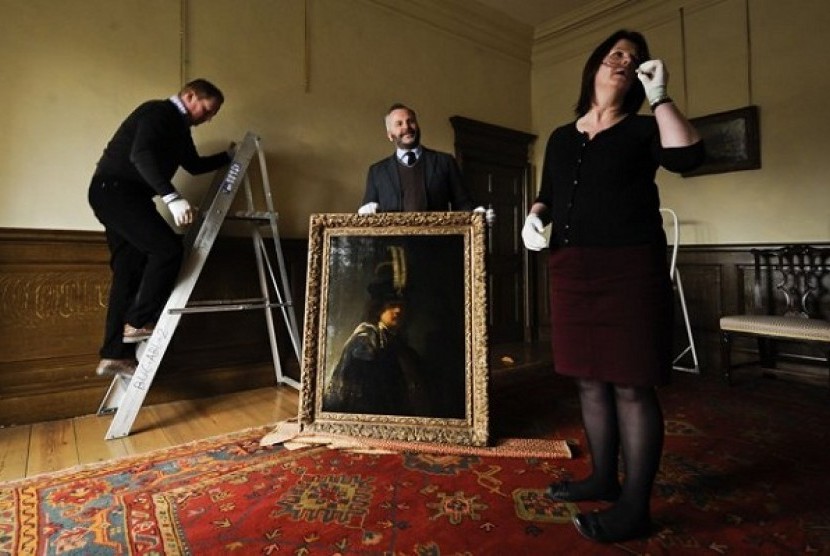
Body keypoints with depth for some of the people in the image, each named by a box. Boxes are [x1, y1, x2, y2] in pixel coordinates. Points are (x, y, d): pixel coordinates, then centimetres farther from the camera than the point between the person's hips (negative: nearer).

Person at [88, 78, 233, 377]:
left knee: (130, 273, 4)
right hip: (114, 189, -10)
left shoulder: (179, 127, 20)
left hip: (120, 195, 10)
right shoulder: (158, 112, -10)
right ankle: (138, 322, -8)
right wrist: (172, 197, -37)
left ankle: (114, 354, 7)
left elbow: (194, 164, 34)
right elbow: (140, 154, -27)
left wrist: (229, 156, 30)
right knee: (168, 248, -20)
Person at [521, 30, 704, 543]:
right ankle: (604, 478, 27)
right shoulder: (561, 137, 18)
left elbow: (689, 156, -13)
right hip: (572, 269, 5)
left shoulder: (642, 131, 6)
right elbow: (547, 196, 21)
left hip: (630, 268, -4)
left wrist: (660, 96, -5)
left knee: (632, 385, -3)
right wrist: (535, 217, 0)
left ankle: (635, 506, 11)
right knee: (591, 380, 11)